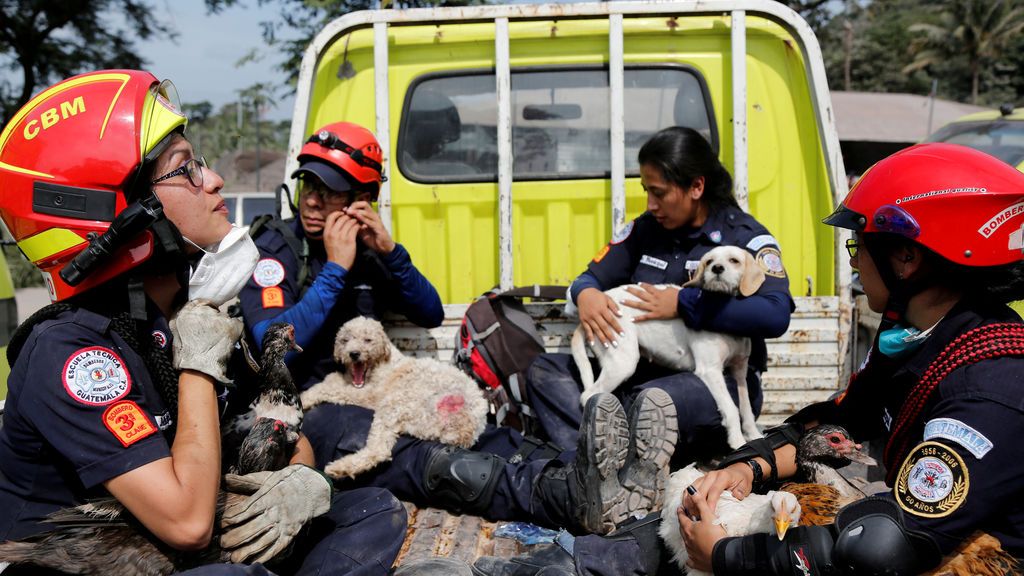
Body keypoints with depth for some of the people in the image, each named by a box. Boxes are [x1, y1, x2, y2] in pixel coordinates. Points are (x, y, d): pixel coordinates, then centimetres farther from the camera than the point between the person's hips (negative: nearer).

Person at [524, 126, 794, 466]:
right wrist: (585, 295, -13)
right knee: (544, 370, -15)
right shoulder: (645, 229, 12)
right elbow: (591, 277, 14)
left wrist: (682, 304, -23)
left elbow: (776, 316, -22)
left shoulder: (745, 237, -5)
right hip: (645, 371, 6)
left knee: (653, 400, -40)